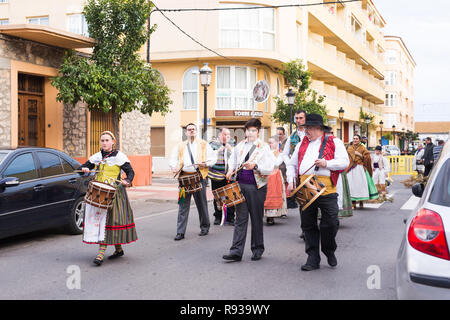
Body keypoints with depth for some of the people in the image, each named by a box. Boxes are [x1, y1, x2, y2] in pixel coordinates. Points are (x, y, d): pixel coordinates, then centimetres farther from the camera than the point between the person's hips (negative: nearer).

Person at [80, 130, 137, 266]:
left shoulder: (119, 156, -1)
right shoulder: (96, 157, 14)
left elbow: (130, 172, -1)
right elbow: (84, 166, 19)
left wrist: (127, 181, -21)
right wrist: (84, 169, -5)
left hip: (113, 192, -6)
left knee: (108, 218, -13)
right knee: (97, 218, 6)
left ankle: (101, 253, -15)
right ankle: (118, 249, 20)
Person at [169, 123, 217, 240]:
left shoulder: (204, 144, 11)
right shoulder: (180, 146, 17)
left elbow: (213, 157, 7)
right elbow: (173, 159, 14)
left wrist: (205, 163, -12)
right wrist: (174, 167, -7)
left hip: (199, 176, -1)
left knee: (201, 204, 7)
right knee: (183, 205, -3)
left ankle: (204, 227, 24)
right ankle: (180, 232, -1)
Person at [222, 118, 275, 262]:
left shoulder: (264, 147, -2)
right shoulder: (240, 145, 11)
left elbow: (270, 168, -9)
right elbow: (232, 159, 28)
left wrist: (255, 166, -23)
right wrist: (230, 170, 9)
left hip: (257, 187, -3)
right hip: (240, 185, 3)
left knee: (257, 219, 7)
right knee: (240, 218, 1)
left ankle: (257, 250, 20)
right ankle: (236, 251, -1)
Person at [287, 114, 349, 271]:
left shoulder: (334, 142, 7)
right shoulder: (302, 145, 22)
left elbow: (344, 162, -2)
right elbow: (292, 164, 23)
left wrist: (326, 163, -17)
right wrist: (291, 180, 7)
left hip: (326, 189, -4)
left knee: (330, 223, -6)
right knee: (308, 225, 4)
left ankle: (329, 251, 20)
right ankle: (313, 259, 13)